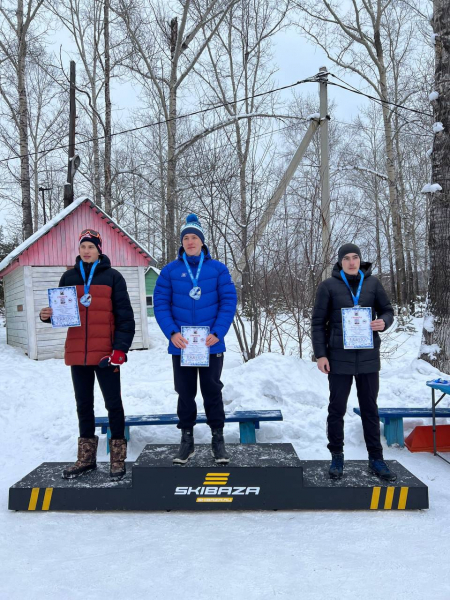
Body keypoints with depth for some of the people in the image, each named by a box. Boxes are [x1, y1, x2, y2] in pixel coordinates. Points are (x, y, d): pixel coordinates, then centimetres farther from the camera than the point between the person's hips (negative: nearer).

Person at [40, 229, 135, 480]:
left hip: (106, 353, -4)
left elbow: (125, 316, -5)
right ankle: (87, 458, 26)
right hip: (77, 353, 4)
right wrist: (48, 315, -9)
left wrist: (120, 349, -13)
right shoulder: (69, 277, 9)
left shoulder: (112, 277, -1)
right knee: (84, 404, 13)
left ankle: (118, 458, 16)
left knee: (113, 403, 3)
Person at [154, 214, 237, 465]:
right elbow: (161, 303, -1)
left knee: (212, 391, 9)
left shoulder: (218, 269, 0)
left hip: (211, 344, -1)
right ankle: (187, 440, 25)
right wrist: (172, 332, -15)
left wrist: (217, 333, -15)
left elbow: (229, 302, -4)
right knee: (185, 393, 11)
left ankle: (218, 439, 22)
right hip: (181, 345, 1)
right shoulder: (170, 270, 2)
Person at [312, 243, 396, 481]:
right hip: (339, 357, -2)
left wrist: (383, 322, -12)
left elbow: (387, 310, 12)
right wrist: (320, 354, -8)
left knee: (370, 409, 11)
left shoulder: (372, 283, 5)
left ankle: (376, 459, 21)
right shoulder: (328, 286, -2)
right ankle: (337, 457, 21)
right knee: (337, 409, 7)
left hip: (368, 357, 2)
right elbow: (318, 322, -2)